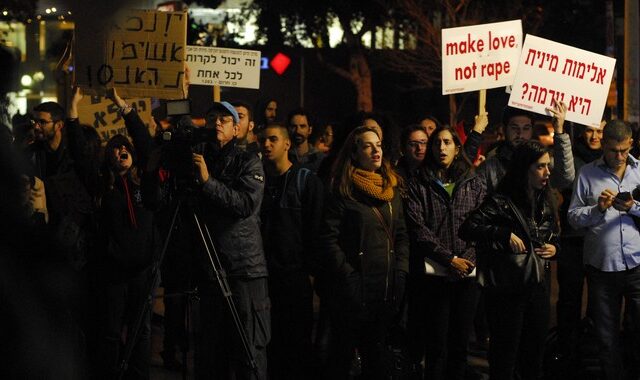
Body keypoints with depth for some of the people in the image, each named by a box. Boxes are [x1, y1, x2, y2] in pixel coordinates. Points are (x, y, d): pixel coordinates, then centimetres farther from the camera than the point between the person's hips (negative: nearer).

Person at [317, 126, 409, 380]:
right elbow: (328, 240, -10)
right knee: (343, 353, 2)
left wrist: (400, 272, 2)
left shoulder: (392, 189, 13)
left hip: (387, 289, 5)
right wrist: (348, 277, -15)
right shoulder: (342, 191, -5)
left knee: (375, 357, 9)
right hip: (354, 291, -5)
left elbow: (402, 235, 16)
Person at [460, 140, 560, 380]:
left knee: (534, 355, 15)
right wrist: (505, 234, -26)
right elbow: (467, 229, -21)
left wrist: (554, 248, 2)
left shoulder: (546, 201, 8)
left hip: (538, 287, 7)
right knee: (505, 357, 2)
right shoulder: (501, 202, -13)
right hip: (506, 290, -7)